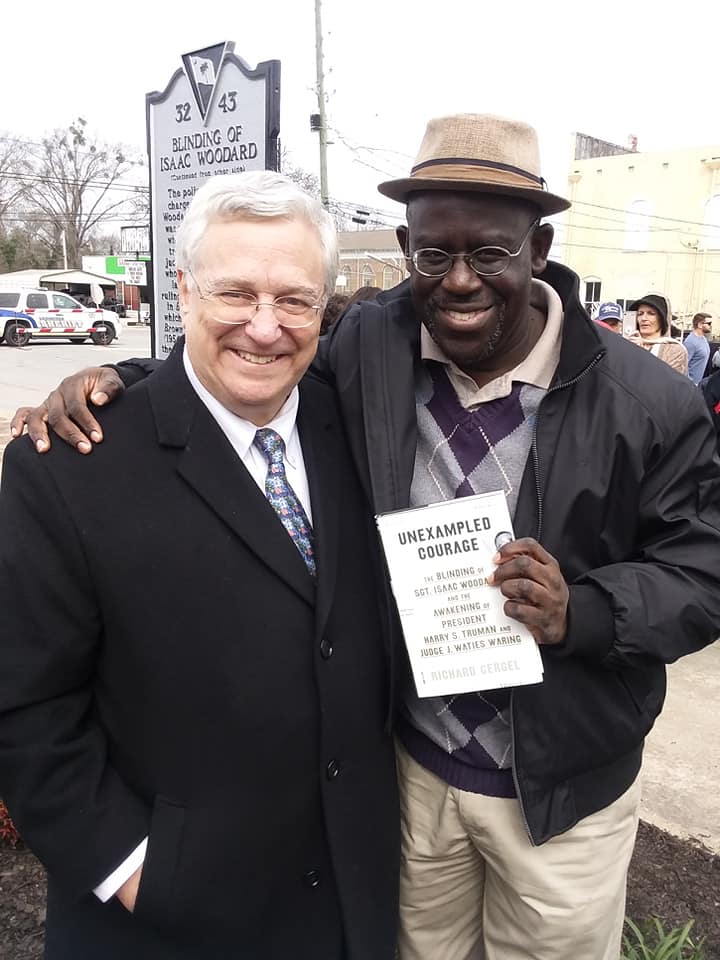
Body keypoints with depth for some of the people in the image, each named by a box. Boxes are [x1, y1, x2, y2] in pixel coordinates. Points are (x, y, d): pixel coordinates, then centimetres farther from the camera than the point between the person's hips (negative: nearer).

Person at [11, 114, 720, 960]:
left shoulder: (649, 404, -17)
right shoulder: (367, 348, -11)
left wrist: (581, 611, -28)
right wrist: (114, 380, -14)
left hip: (563, 793, -1)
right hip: (408, 766, 2)